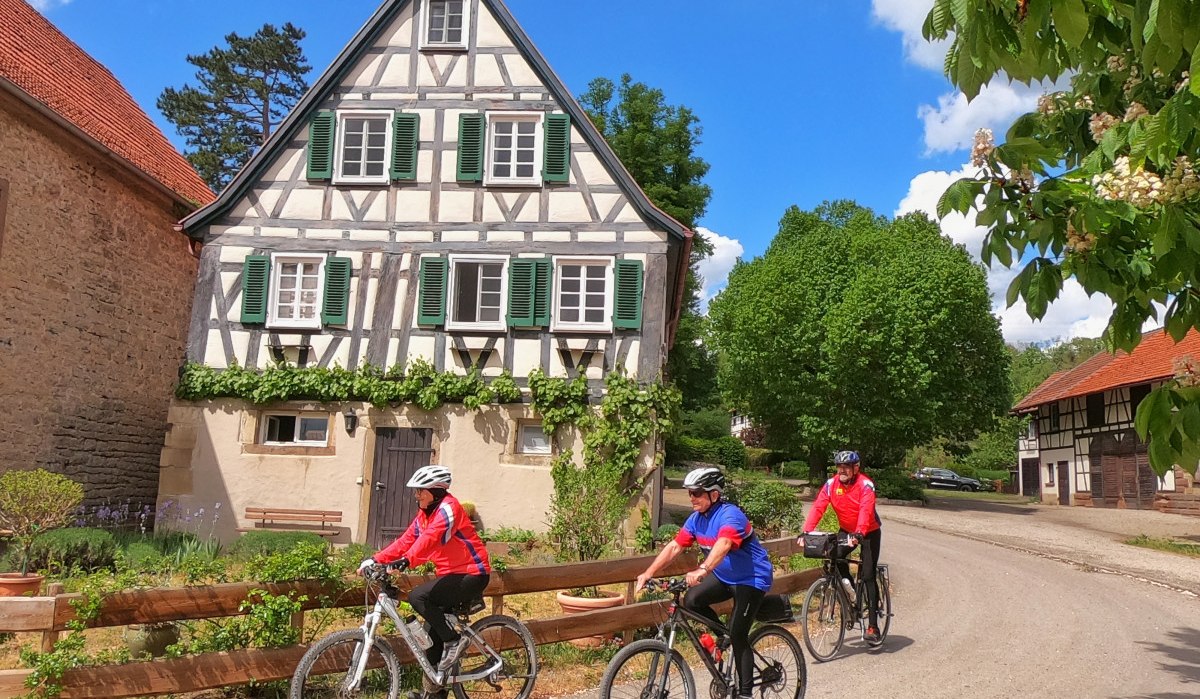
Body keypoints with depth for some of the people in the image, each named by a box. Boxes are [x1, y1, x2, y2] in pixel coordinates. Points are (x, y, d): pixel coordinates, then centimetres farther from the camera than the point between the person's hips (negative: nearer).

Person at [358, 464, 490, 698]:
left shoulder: (447, 507, -16)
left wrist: (406, 561, -45)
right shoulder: (425, 514, 13)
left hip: (471, 574, -9)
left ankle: (452, 642, -9)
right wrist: (376, 560, -6)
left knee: (418, 597, -23)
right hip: (451, 574, 9)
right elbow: (405, 541, 5)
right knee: (433, 631, 8)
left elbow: (430, 538, -32)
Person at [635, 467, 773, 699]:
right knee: (692, 600, -15)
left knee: (737, 636, -9)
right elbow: (674, 546, -7)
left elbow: (723, 545, -47)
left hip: (751, 579, -7)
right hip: (724, 576, 7)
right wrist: (648, 573, -16)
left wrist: (702, 570, -63)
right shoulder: (697, 518, -4)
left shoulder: (730, 515, -28)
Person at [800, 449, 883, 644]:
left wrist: (859, 533, -54)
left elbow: (866, 510, -38)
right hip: (846, 531, 4)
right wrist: (806, 531, -35)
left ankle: (873, 626, -6)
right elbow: (818, 507, -22)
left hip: (869, 532, -4)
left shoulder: (865, 484, -24)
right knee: (836, 561, -17)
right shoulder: (831, 484, -12)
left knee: (868, 576, -11)